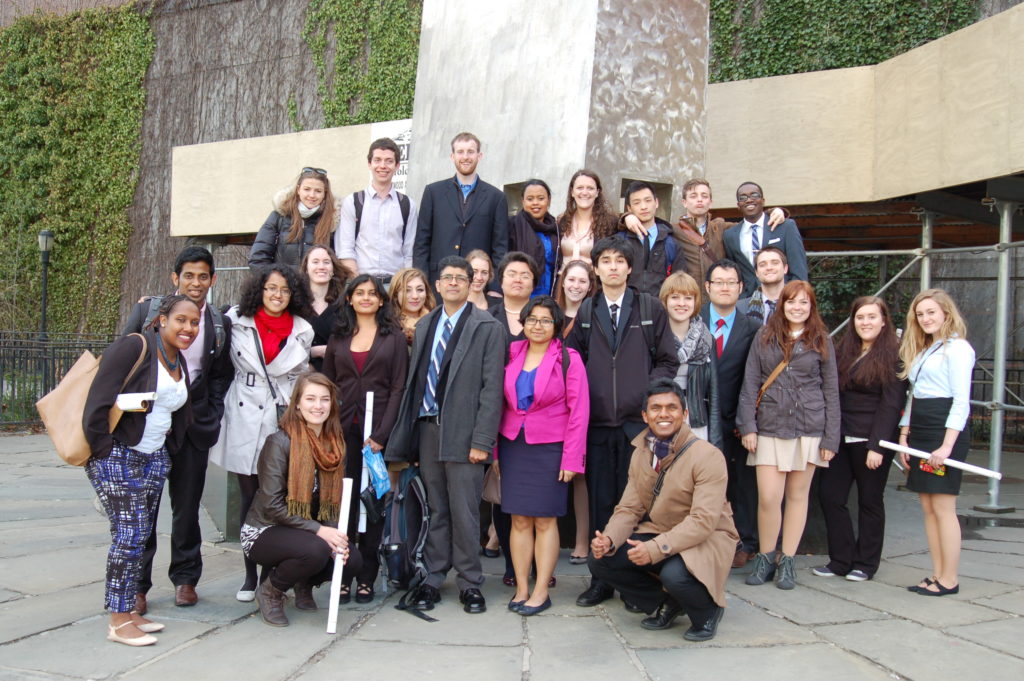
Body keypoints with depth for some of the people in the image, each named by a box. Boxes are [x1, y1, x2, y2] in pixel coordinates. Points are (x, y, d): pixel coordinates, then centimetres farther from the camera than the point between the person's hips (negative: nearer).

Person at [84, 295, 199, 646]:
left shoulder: (181, 363, 11)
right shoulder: (134, 348, -14)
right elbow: (97, 403, -18)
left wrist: (169, 451, 12)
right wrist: (104, 453, -16)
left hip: (154, 459, 8)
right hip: (117, 457, -8)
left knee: (140, 537, 10)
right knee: (128, 535, -8)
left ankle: (128, 610, 20)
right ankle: (118, 621, 2)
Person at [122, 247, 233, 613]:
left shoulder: (220, 324, 7)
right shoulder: (147, 311, 3)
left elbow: (221, 378, 10)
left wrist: (211, 421, 2)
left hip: (193, 425, 1)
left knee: (187, 505, 9)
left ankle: (185, 578, 23)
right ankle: (136, 585, 13)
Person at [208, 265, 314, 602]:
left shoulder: (302, 331, 7)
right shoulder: (237, 323, 4)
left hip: (284, 423, 0)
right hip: (245, 423, 0)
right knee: (250, 499, 5)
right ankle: (251, 576, 14)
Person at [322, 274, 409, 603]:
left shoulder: (394, 338, 4)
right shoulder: (338, 339, 13)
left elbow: (398, 388, -3)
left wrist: (381, 434, -11)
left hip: (378, 431, -2)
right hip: (342, 431, 2)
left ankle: (366, 577, 11)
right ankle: (343, 574, 9)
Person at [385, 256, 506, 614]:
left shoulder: (488, 328, -1)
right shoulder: (425, 325, 15)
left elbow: (491, 388, -7)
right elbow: (415, 379, 14)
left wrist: (481, 440, -12)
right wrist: (406, 431, 7)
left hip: (462, 432, -4)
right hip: (427, 427, 4)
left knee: (464, 511, 1)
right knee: (435, 510, 11)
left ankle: (470, 582, 14)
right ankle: (433, 578, 21)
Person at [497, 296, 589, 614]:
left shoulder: (568, 359, -3)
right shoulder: (511, 354, 6)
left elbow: (578, 411, -5)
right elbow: (498, 402, 8)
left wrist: (572, 459, -10)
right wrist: (494, 450, 4)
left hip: (550, 447, -3)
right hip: (513, 445, 3)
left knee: (545, 520, 2)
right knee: (519, 519, 5)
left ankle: (541, 592, 10)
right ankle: (521, 588, 14)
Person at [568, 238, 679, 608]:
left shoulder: (650, 308, 6)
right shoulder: (586, 311, 11)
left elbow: (668, 361, 6)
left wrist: (648, 394, -5)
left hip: (638, 421, -2)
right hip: (597, 423, 2)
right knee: (600, 503, 7)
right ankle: (602, 579, 17)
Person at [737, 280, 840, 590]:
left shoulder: (821, 342, 6)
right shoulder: (764, 338, 6)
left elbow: (831, 392, 6)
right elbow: (750, 384, 4)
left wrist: (831, 438, 1)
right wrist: (747, 426, -4)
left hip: (808, 428, 0)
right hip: (770, 427, 0)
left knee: (798, 495, 6)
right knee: (768, 497, -6)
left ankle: (787, 561, 18)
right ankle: (765, 558, 12)